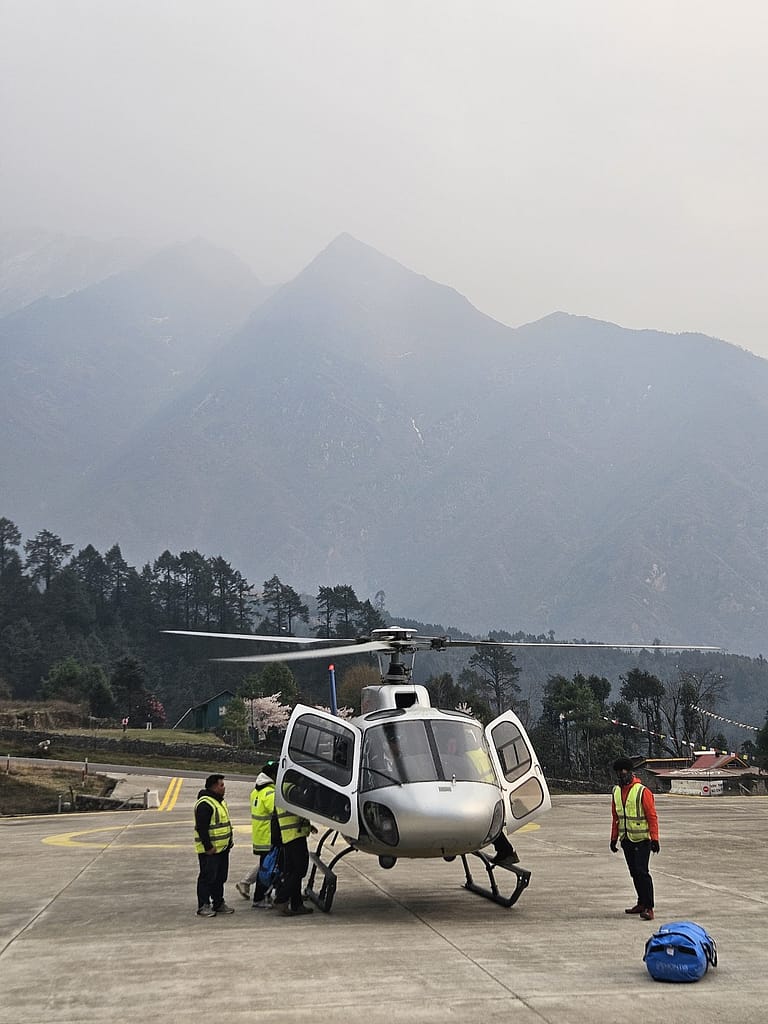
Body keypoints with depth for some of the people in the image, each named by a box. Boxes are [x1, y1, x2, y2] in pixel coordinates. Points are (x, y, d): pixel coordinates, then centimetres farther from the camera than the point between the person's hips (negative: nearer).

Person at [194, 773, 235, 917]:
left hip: (222, 848, 10)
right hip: (209, 850, -10)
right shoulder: (204, 804, -18)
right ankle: (203, 906, 1)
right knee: (207, 877, -4)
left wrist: (229, 842, 19)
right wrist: (208, 847, -22)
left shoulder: (220, 801, 15)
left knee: (220, 877, 15)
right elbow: (201, 828, -22)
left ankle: (218, 903, 23)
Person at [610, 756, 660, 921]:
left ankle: (648, 907, -10)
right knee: (634, 873, 12)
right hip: (626, 839, 7)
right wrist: (614, 838, 16)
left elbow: (652, 816, -13)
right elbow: (615, 817, 16)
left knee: (641, 871, -12)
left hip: (642, 839, -7)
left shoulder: (642, 792, -13)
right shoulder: (616, 791, 8)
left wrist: (654, 838, -18)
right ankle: (642, 903, 24)